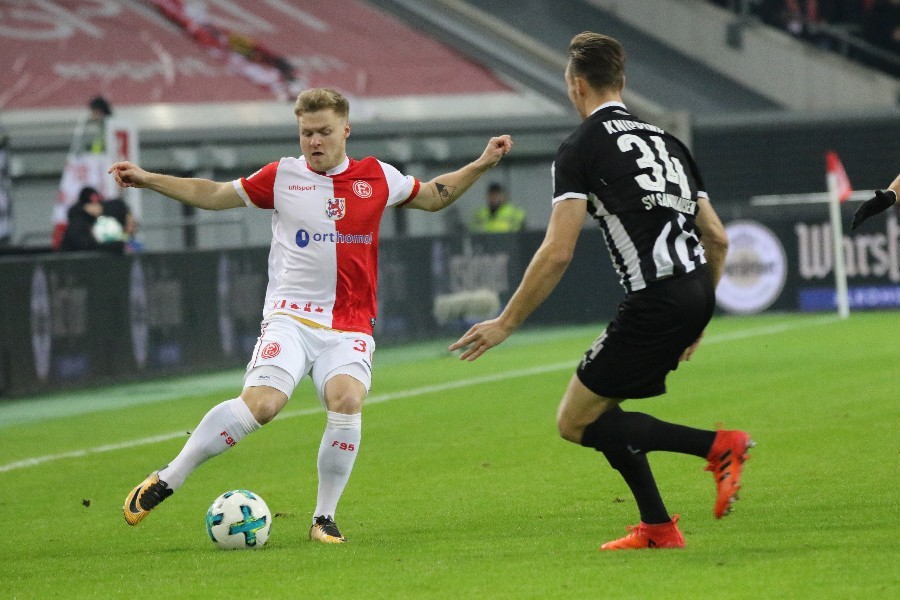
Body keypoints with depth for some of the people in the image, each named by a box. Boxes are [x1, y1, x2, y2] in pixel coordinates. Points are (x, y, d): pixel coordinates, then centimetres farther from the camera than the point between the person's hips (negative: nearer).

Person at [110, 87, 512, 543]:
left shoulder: (377, 178, 9)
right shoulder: (281, 177, 5)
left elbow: (433, 197, 26)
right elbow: (213, 195, 14)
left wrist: (480, 165, 16)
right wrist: (148, 179, 8)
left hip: (350, 326, 2)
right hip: (291, 317, -1)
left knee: (347, 400, -25)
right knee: (261, 403, -23)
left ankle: (324, 518, -10)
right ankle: (167, 480, -10)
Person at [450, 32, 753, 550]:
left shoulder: (581, 147, -3)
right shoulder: (665, 140, 19)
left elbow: (558, 253, -11)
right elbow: (718, 239, 19)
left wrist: (506, 324, -3)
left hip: (656, 302, -8)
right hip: (695, 293, 8)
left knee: (576, 421, 2)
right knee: (601, 408, 22)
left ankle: (716, 446, -9)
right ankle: (657, 527, 16)